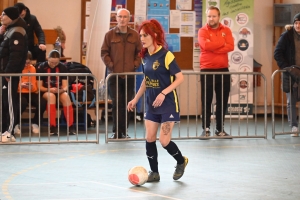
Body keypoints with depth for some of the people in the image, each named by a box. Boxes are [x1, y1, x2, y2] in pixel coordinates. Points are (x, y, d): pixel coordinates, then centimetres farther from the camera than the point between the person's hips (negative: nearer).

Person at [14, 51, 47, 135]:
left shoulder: (32, 68, 11)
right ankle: (16, 124, -13)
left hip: (30, 93, 4)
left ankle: (35, 123, -2)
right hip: (18, 93, -4)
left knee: (43, 102, -25)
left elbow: (35, 87, 11)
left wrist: (32, 87, -13)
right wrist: (20, 85, -23)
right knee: (23, 103, -38)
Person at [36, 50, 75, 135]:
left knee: (66, 96, -32)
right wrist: (50, 89, -23)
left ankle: (70, 127, -31)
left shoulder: (62, 67, 1)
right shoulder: (41, 67, -5)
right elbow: (39, 87, -5)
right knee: (51, 96, -37)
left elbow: (65, 86, -2)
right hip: (46, 92, -2)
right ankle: (52, 127, -39)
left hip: (59, 92, 2)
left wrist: (62, 90, -25)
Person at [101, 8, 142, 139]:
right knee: (116, 103, -4)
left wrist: (135, 64, -3)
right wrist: (110, 65, -8)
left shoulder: (134, 35, 6)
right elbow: (104, 53, 1)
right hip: (114, 74, -2)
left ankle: (124, 131, 11)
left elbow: (139, 52, 10)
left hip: (129, 75, 2)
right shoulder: (110, 35, 1)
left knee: (127, 104, 4)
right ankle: (116, 131, 1)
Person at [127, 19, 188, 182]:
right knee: (149, 138, 1)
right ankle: (154, 173, 12)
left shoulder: (165, 55, -15)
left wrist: (163, 93, -24)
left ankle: (181, 161, 21)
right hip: (151, 103, 6)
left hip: (168, 103, -6)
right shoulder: (145, 56, 6)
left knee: (164, 141, -7)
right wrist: (136, 99, 16)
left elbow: (179, 78, -16)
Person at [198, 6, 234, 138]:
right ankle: (206, 129, 3)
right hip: (207, 70, -3)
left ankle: (220, 129, 14)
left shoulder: (226, 30, 7)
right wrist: (222, 44, -10)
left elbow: (231, 46, -9)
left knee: (222, 101, 6)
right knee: (206, 101, -2)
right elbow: (206, 45, -21)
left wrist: (213, 48, -14)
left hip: (223, 70, 3)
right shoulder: (202, 31, -1)